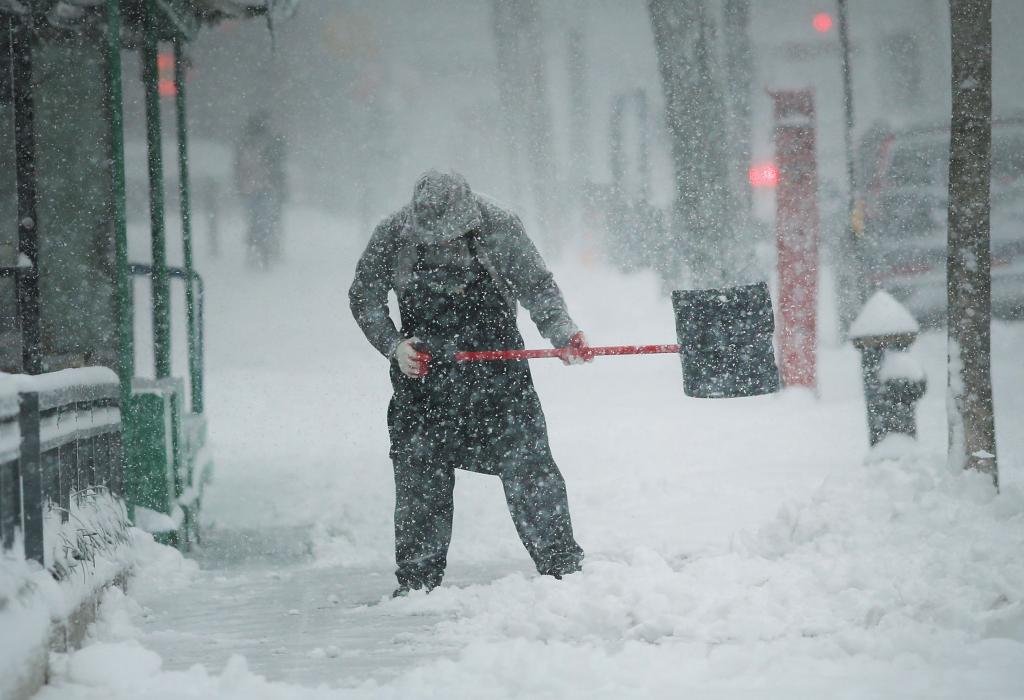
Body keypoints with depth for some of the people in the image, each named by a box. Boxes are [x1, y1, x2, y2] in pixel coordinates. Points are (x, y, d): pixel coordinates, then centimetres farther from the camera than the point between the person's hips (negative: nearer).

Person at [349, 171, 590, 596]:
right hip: (423, 369, 1)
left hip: (496, 361, -1)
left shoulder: (500, 229, -12)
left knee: (527, 464, -7)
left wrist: (562, 332, -23)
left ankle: (563, 566, 1)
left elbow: (538, 288, -6)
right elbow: (364, 296, 2)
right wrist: (393, 346, -11)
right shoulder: (394, 235, -10)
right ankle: (416, 582, 12)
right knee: (419, 475, 2)